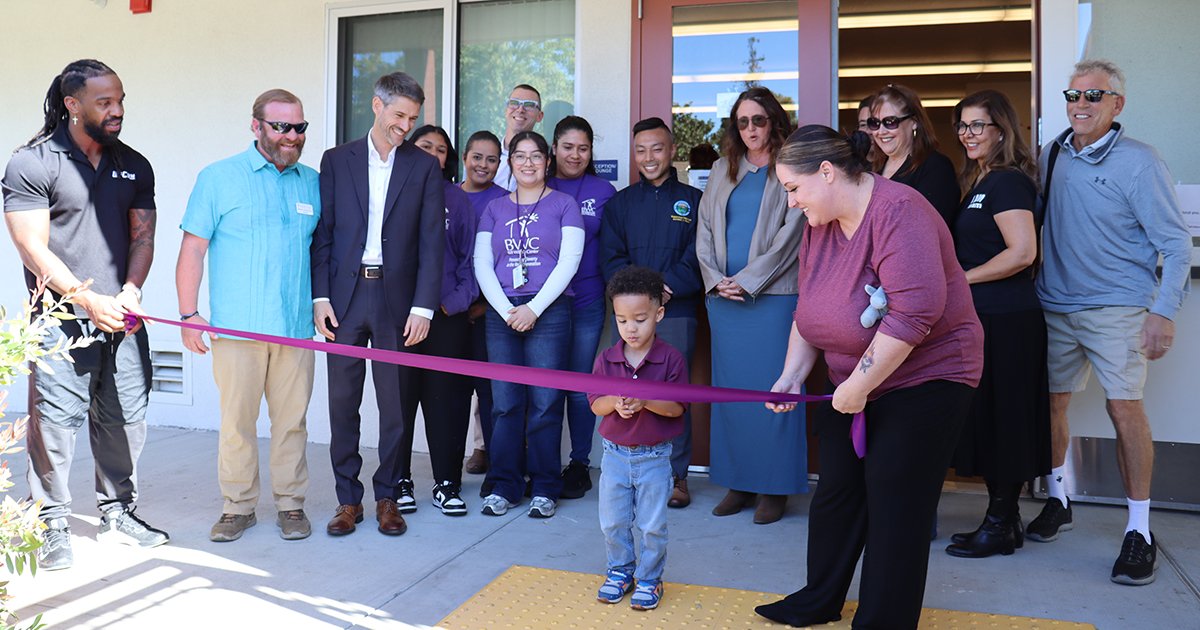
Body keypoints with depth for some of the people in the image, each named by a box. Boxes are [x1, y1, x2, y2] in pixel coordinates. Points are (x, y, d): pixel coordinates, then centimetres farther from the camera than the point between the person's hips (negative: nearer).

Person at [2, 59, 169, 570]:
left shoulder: (134, 167, 13)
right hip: (62, 320, -4)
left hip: (123, 318, 5)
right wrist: (89, 299, -14)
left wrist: (130, 291, -5)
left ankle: (117, 512, 23)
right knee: (54, 422, -1)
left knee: (125, 419, 8)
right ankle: (53, 524, 14)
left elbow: (142, 236, 12)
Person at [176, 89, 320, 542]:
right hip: (237, 327, -2)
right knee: (236, 421, 4)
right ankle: (238, 506, 18)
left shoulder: (313, 183, 12)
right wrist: (188, 314, -3)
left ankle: (290, 504, 18)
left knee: (292, 420, 6)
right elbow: (193, 249, 2)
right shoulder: (217, 178, 4)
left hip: (296, 326, 2)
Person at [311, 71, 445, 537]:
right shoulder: (336, 161, 8)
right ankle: (348, 498, 18)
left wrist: (423, 306, -8)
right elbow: (322, 234, 6)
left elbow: (432, 242, 0)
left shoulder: (425, 167, 5)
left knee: (395, 405, 6)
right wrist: (319, 297, -3)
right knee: (342, 402, 5)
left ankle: (388, 497, 20)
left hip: (397, 301, -1)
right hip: (344, 297, 1)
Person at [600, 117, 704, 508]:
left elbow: (697, 258, 0)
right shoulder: (619, 203, 15)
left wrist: (664, 288, -14)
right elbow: (610, 258, 6)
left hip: (676, 312, -2)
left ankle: (677, 476, 10)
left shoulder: (693, 201, 10)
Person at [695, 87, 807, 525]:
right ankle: (738, 484, 15)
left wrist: (748, 280, -11)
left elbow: (790, 234, -7)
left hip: (772, 296, -5)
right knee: (729, 387, 6)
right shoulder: (723, 170, 17)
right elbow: (705, 229, 14)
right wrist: (716, 279, -1)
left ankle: (774, 488, 6)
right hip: (723, 297, 5)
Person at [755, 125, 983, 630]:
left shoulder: (898, 212, -24)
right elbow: (809, 310, 12)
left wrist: (858, 387, -25)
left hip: (924, 377, -8)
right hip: (850, 384, 8)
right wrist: (792, 375, 2)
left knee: (895, 509, -1)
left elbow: (915, 310, -32)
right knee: (836, 491, 15)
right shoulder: (818, 225, 4)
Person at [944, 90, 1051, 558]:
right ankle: (1005, 518, 24)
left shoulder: (1007, 182, -12)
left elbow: (1022, 252, -22)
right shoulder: (980, 182, 17)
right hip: (983, 317, 10)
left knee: (1000, 421, -1)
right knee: (987, 420, 13)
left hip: (1004, 320, -10)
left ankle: (1000, 527, 10)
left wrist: (962, 279, -14)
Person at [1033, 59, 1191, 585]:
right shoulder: (1051, 156, 8)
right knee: (1050, 402, 8)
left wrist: (1164, 311, -13)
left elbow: (1175, 243, -5)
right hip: (1054, 306, 5)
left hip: (1116, 309, -4)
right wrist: (1033, 281, 10)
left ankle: (1139, 531, 4)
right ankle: (1057, 502, 27)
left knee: (1124, 406, -8)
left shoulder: (1139, 162, -6)